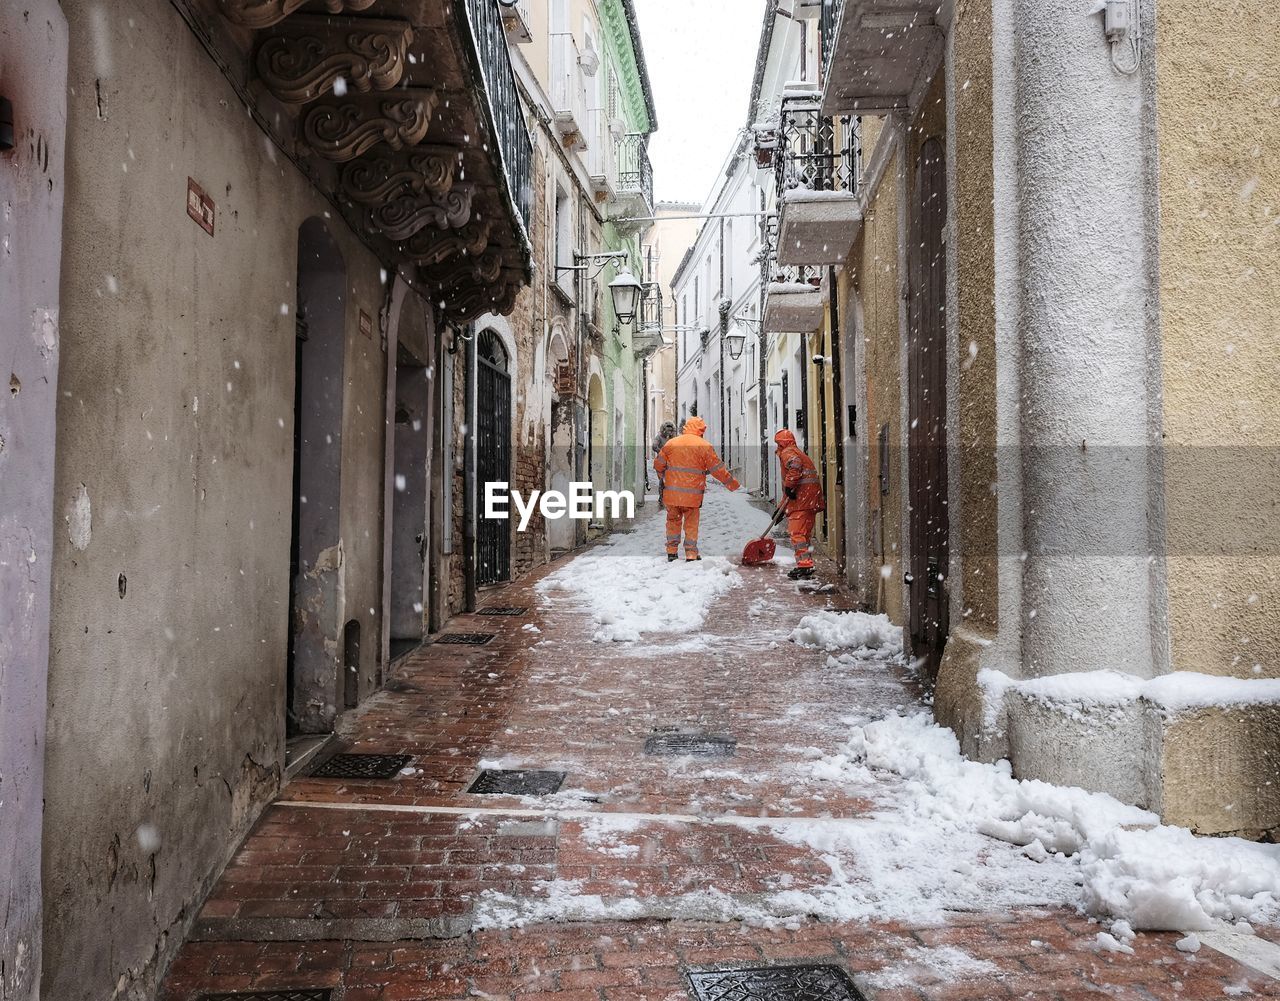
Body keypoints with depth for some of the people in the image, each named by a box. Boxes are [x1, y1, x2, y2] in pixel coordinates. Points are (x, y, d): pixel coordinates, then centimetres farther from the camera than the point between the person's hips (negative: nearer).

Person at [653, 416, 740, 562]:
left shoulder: (671, 443, 4)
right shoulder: (704, 446, -5)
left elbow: (658, 464, 11)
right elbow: (717, 469, -2)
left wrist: (662, 478, 30)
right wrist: (731, 482, 10)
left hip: (672, 492, 3)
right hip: (693, 494, -2)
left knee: (673, 521, 17)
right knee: (691, 524, 9)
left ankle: (671, 552, 21)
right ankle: (691, 554, 11)